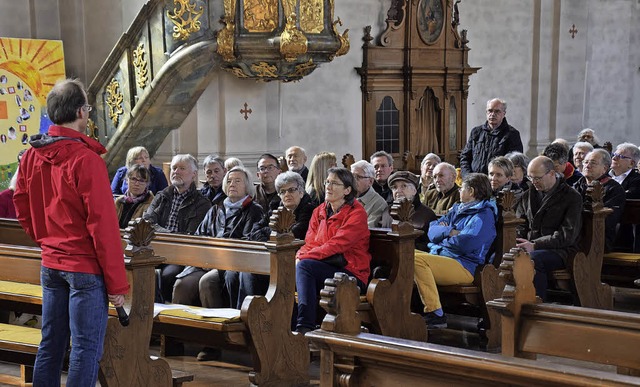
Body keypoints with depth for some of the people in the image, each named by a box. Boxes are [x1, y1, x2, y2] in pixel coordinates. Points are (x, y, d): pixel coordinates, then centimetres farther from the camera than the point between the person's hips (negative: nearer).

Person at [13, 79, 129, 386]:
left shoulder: (32, 156, 3)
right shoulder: (86, 159, -18)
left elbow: (21, 206, 13)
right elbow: (103, 225, -18)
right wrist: (117, 282, -13)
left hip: (50, 265, 7)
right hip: (86, 267, -7)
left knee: (50, 343, 16)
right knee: (86, 348, 0)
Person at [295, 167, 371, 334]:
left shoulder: (357, 213, -7)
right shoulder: (320, 211, 15)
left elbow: (337, 244, -17)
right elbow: (310, 242, 8)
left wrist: (303, 257, -20)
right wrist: (299, 256, -15)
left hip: (350, 272, -6)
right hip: (323, 268, 6)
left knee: (304, 266, -29)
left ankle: (304, 326, -34)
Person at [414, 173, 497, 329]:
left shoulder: (484, 215, -6)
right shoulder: (458, 209, 22)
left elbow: (465, 243, -20)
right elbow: (433, 229, 14)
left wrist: (443, 236, -1)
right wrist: (450, 232, -7)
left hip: (463, 267, -9)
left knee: (417, 259, -29)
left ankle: (435, 314, -29)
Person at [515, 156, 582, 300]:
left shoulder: (572, 197, 1)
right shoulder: (528, 195, 19)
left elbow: (567, 235, -8)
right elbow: (519, 227, 18)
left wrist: (535, 245, -16)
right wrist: (516, 244, -6)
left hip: (560, 251, -4)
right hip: (531, 249, 5)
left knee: (532, 259, -38)